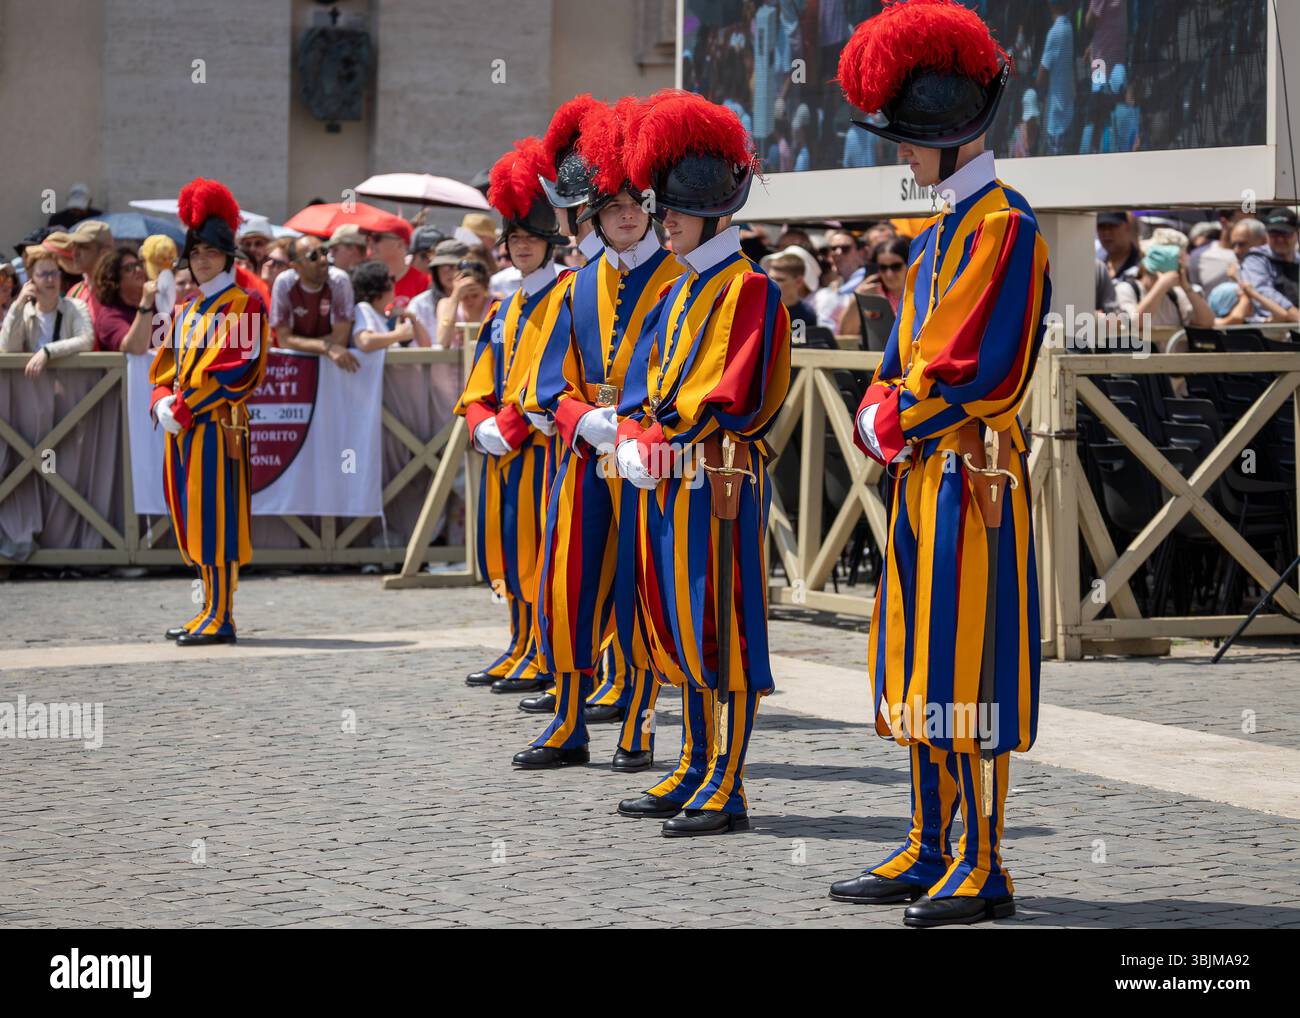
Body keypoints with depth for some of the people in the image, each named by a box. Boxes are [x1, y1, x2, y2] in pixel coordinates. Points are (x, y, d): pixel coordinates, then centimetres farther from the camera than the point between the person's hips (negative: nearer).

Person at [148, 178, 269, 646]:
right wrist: (163, 401, -5)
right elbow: (166, 363, 18)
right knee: (193, 520, 9)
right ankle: (211, 612, 16)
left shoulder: (244, 306, -5)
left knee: (216, 519, -9)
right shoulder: (185, 311, 19)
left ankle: (220, 618, -9)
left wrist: (184, 409, -18)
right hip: (182, 428, 8)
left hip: (218, 426, -8)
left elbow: (237, 368, -15)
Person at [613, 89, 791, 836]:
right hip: (669, 485, 9)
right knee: (681, 630, 14)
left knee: (724, 634, -6)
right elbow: (644, 378, 15)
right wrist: (635, 438, -3)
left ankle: (728, 789, -3)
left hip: (721, 481, -9)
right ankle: (696, 769, 23)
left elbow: (731, 399, -18)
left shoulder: (749, 290, -11)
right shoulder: (679, 292, 17)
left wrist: (662, 438, -18)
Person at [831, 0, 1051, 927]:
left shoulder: (1003, 226, -12)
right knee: (921, 669, 12)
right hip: (921, 478, 9)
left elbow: (974, 370, -19)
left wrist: (892, 425, -8)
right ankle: (929, 852, 20)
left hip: (970, 479, -9)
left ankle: (983, 870, -2)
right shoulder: (939, 233, 17)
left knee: (965, 672, -7)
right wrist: (881, 415, 0)